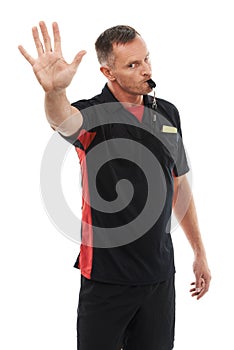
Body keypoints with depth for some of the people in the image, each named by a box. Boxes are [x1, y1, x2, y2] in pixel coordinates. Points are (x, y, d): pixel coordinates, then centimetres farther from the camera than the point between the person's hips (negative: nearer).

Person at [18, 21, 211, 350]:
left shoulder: (168, 113, 6)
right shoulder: (93, 114, -10)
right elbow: (64, 119, -36)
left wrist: (199, 251, 16)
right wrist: (54, 90, -59)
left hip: (161, 273, 4)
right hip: (106, 275, -4)